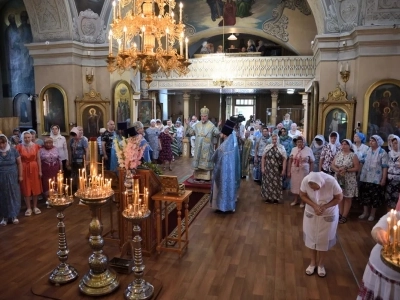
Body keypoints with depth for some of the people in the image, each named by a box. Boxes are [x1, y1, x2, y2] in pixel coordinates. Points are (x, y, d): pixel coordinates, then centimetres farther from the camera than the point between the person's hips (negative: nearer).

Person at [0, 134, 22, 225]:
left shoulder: (13, 150, -5)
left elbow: (19, 163, 1)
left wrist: (20, 175, -1)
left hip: (13, 177, 0)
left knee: (14, 195, 6)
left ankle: (14, 215, 17)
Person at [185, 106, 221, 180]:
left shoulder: (211, 125, -4)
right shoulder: (197, 125, 9)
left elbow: (216, 133, -12)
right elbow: (191, 132, 11)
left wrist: (218, 126, -26)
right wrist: (188, 125, 3)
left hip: (207, 147, -4)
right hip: (199, 147, 4)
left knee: (206, 159, 0)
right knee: (198, 159, 7)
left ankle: (207, 176, 6)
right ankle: (198, 175, 16)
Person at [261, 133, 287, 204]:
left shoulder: (282, 148, -3)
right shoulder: (267, 147, 2)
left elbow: (284, 159, -4)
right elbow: (263, 158, 4)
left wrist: (283, 170, -8)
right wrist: (262, 168, -1)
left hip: (277, 170, -1)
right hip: (268, 169, 2)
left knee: (276, 184, 6)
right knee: (267, 183, 7)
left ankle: (276, 198, 20)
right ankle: (268, 197, 21)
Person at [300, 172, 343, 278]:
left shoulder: (331, 182, -33)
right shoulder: (305, 180, -28)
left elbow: (339, 198, -16)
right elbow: (303, 195, -11)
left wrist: (325, 207, -28)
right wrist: (314, 205, -26)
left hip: (328, 214, -2)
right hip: (311, 213, 2)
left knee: (324, 239, 11)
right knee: (311, 237, 13)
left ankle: (321, 264, 33)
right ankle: (313, 262, 34)